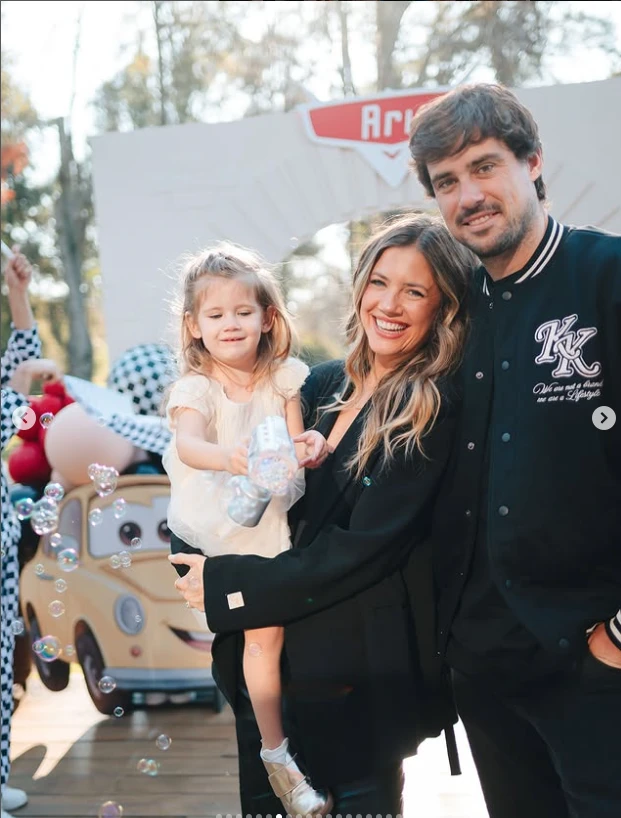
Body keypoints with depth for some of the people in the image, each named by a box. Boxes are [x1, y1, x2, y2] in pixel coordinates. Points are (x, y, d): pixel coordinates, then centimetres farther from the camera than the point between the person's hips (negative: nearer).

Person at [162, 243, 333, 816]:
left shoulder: (283, 378, -4)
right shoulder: (195, 388, -15)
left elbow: (295, 443, -5)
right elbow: (187, 443, -35)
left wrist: (312, 446, -30)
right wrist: (228, 457, -57)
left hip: (266, 526, 3)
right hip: (207, 528, -2)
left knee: (266, 634, 5)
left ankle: (276, 754, 25)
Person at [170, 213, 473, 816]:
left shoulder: (436, 410, -14)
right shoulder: (324, 384, 4)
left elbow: (365, 548, -18)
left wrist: (227, 585, -14)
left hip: (365, 668, -5)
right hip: (275, 643, 6)